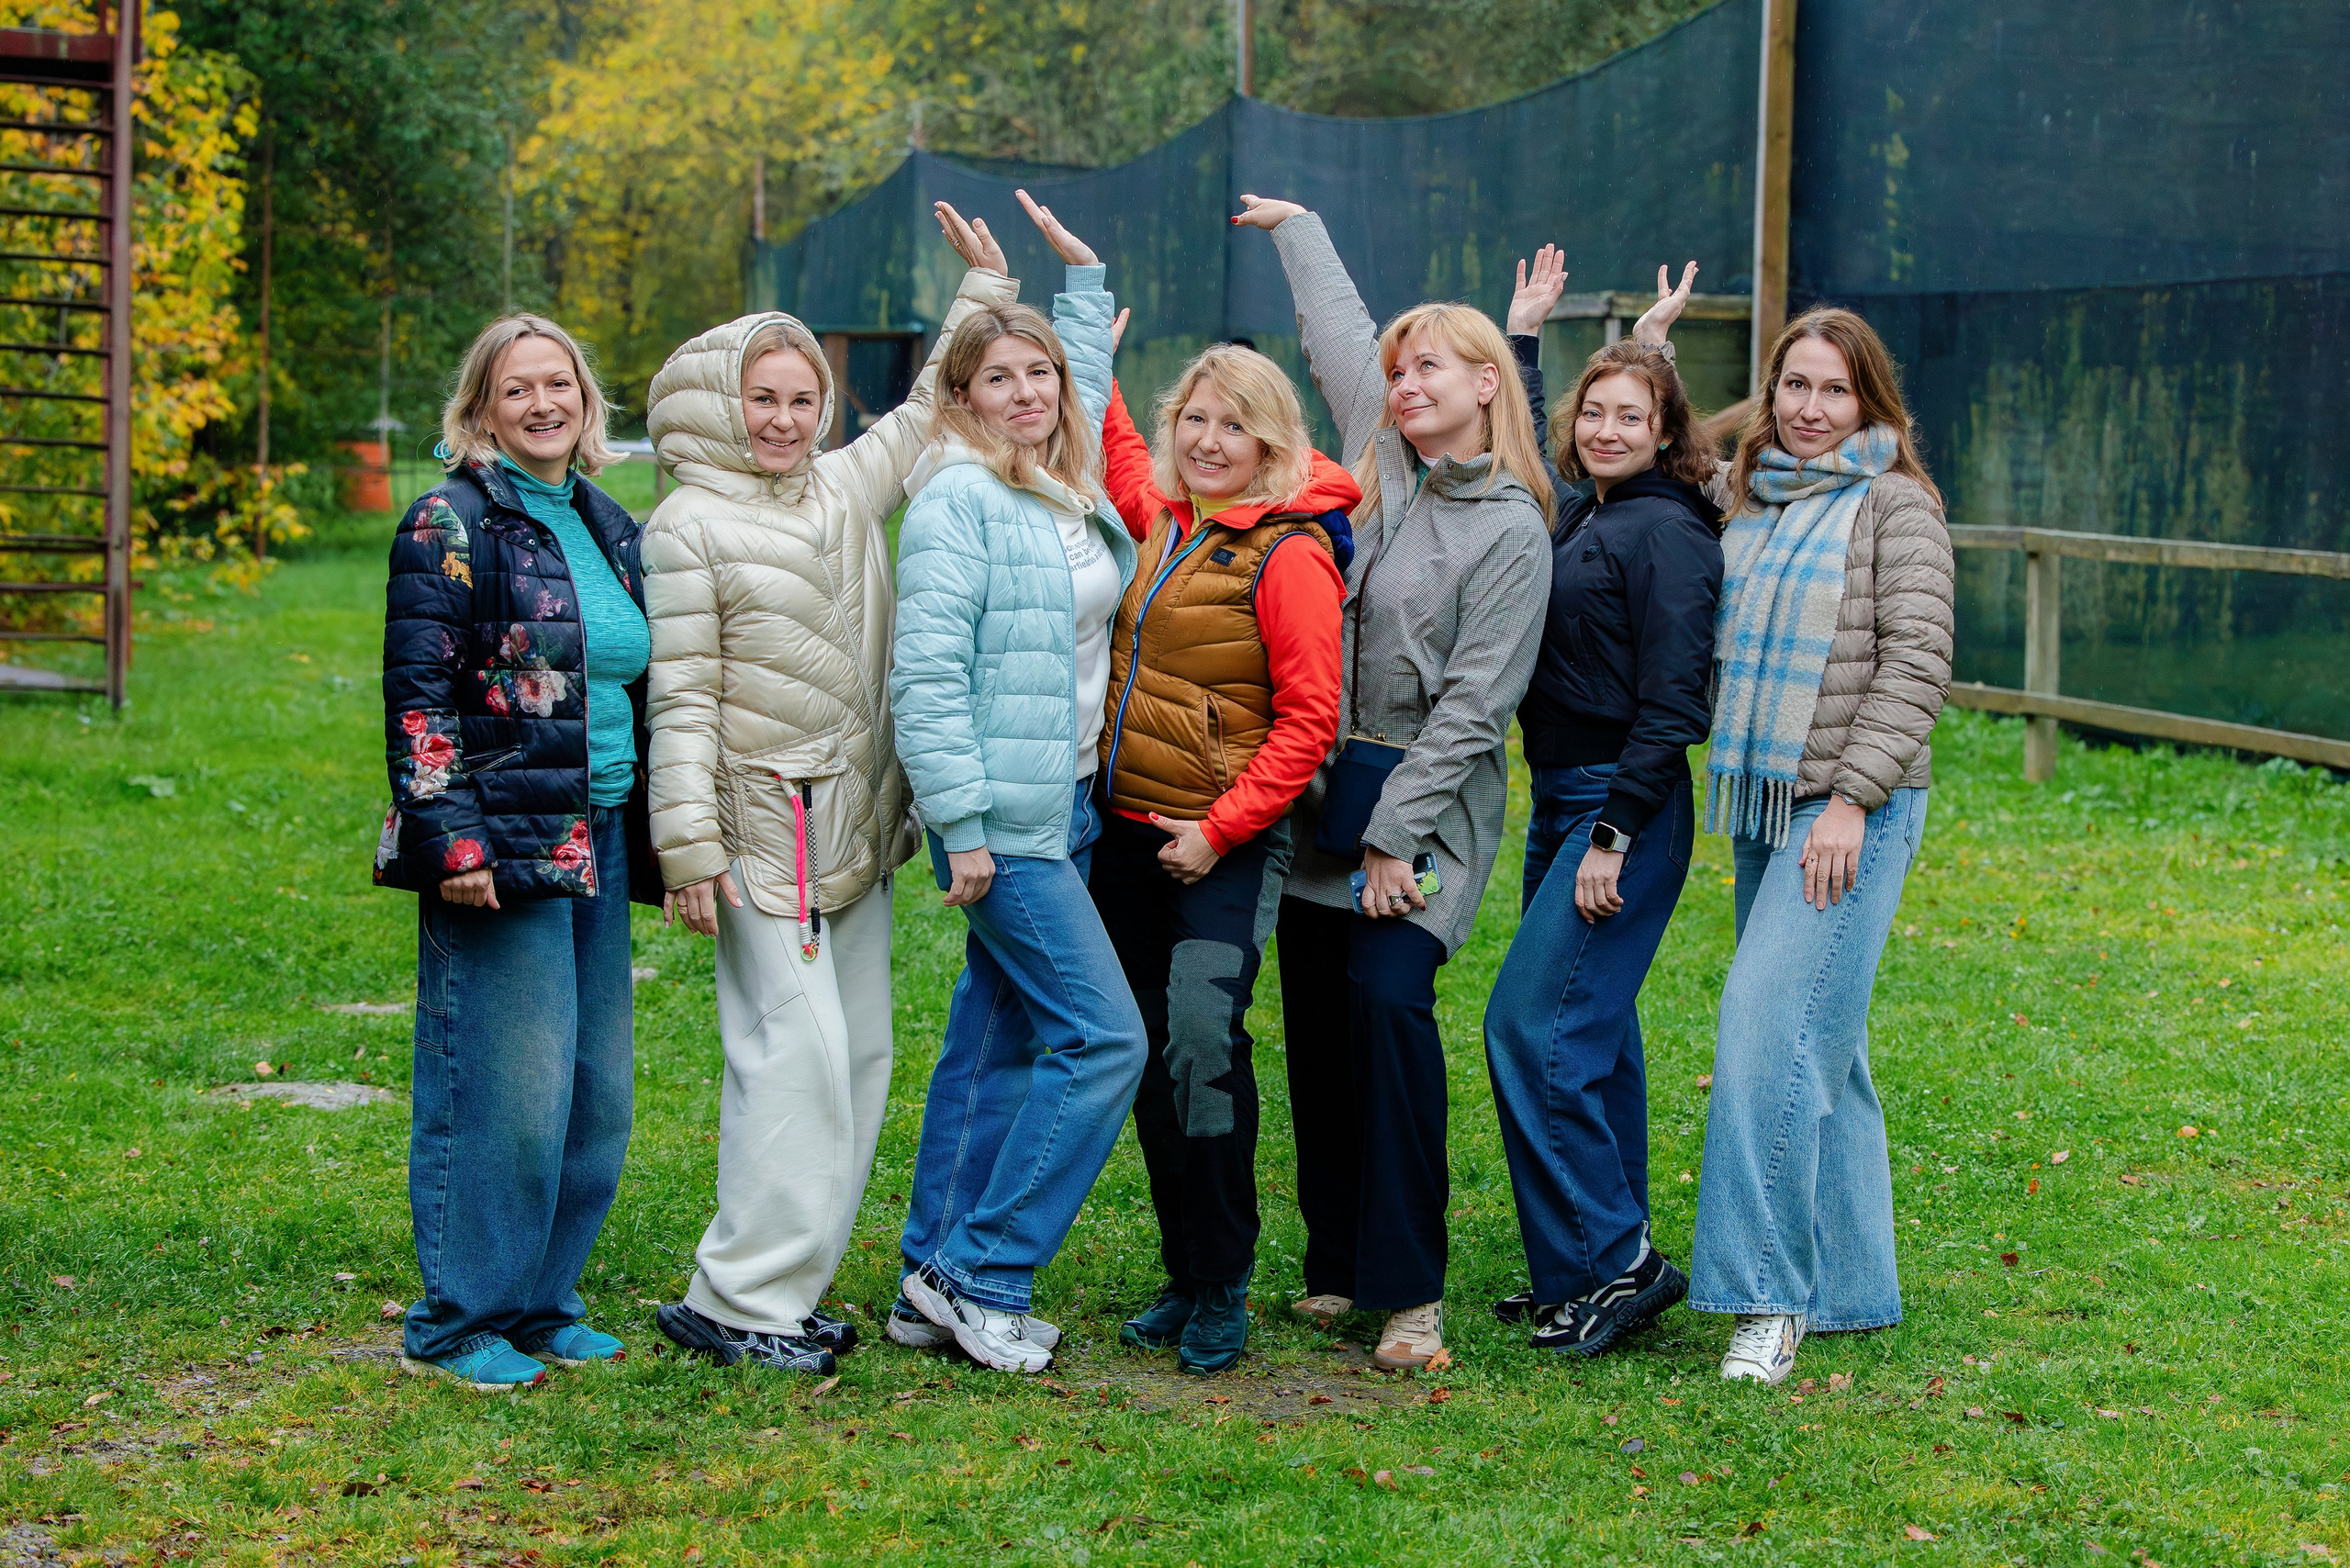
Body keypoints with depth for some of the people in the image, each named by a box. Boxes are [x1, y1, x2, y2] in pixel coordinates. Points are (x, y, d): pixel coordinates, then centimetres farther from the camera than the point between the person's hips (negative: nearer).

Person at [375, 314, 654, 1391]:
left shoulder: (610, 530, 16)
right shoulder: (451, 526, -7)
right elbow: (419, 697, -11)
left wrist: (657, 835, 20)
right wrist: (450, 840, -18)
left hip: (600, 847, 8)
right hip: (502, 849, -8)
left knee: (598, 1093, 10)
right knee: (503, 1090, -6)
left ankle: (539, 1302, 23)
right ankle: (455, 1326, 7)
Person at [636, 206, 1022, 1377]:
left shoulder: (847, 491, 11)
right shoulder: (689, 526, -7)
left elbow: (935, 411, 25)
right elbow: (682, 699, -10)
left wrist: (984, 287, 19)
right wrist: (690, 848, -14)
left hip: (856, 827, 8)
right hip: (765, 827, -7)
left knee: (857, 1054, 8)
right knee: (796, 1051, -12)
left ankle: (786, 1284, 16)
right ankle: (735, 1300, -6)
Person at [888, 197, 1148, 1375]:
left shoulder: (1075, 491, 12)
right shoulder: (957, 502, -12)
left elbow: (1089, 388, 37)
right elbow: (926, 677, -17)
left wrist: (1084, 277, 38)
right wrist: (961, 825, -20)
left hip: (1067, 807, 8)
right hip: (1002, 818, -8)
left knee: (997, 1041, 11)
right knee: (1101, 1037, -11)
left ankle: (935, 1277, 19)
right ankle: (982, 1276, -3)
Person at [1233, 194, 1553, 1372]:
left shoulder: (1511, 533, -9)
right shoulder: (1380, 467, 8)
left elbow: (1471, 705, -12)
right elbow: (1338, 335, 25)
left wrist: (1394, 837, -15)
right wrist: (1297, 229, 38)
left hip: (1429, 801, -6)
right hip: (1324, 788, 6)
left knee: (1386, 995, -18)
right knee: (1313, 1013, 4)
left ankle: (1408, 1288, -12)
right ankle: (1336, 1261, 15)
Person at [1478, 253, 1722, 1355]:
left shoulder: (1667, 534, -13)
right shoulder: (1574, 515, 12)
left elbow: (1672, 706, -18)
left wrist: (1613, 838, -20)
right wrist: (1522, 338, 33)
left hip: (1625, 810, -9)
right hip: (1561, 802, 9)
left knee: (1531, 1024, -13)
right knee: (1590, 1033, 12)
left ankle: (1612, 1262, -6)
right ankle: (1600, 1269, 20)